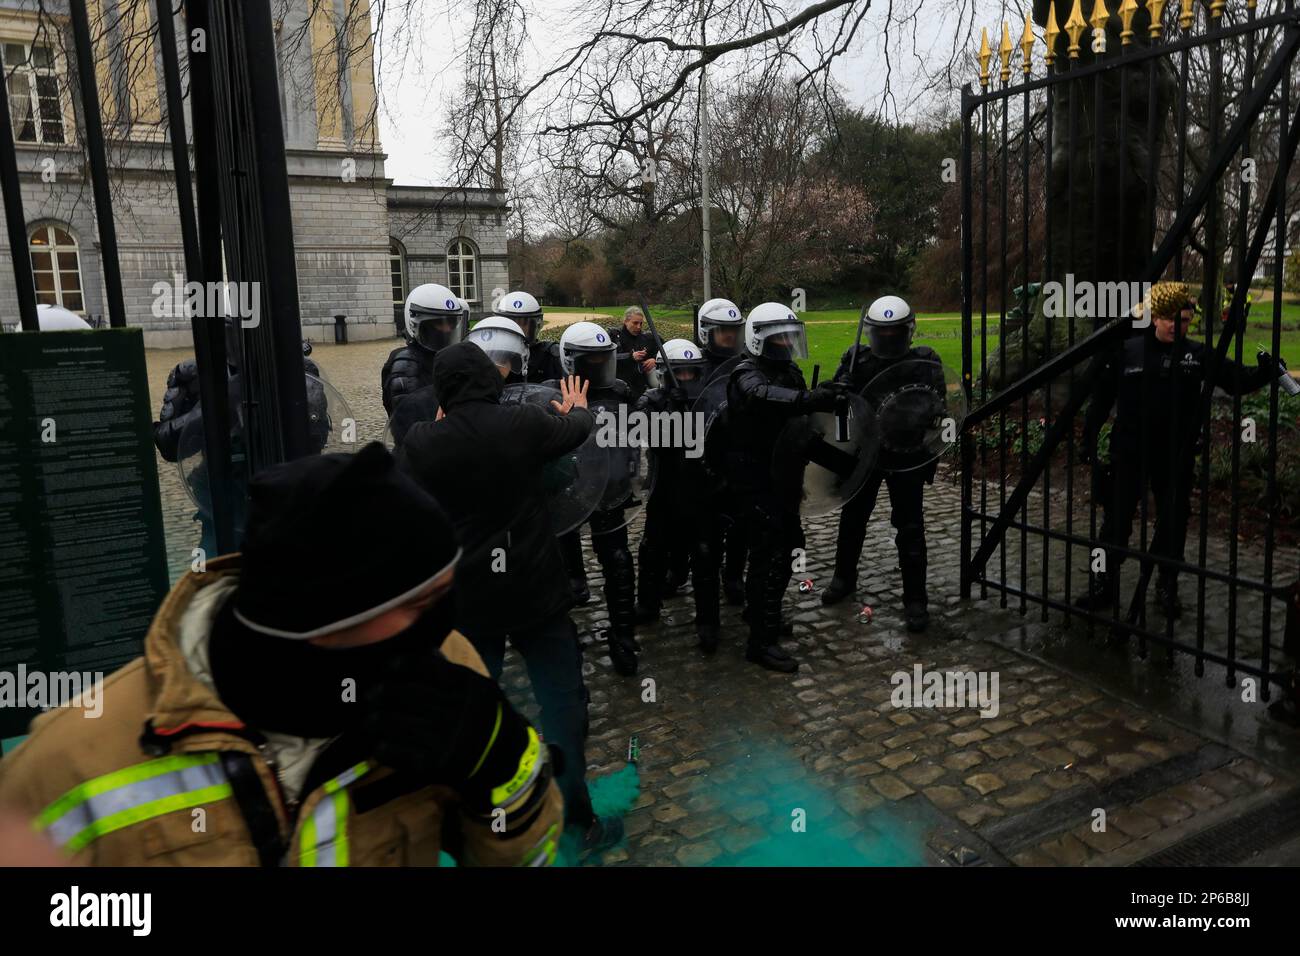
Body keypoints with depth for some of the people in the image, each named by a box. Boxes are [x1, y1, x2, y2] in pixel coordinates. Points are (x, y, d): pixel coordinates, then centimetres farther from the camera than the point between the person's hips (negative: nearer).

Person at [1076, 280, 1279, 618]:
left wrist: (1262, 373, -24)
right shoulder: (1127, 350, -2)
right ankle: (1103, 585, 14)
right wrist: (1089, 437, 2)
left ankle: (1168, 587, 25)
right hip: (1129, 451, -1)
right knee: (1116, 518, 3)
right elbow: (1102, 397, 2)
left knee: (1173, 521, 10)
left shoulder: (1198, 354, 0)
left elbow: (1236, 380, -2)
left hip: (1176, 455, 1)